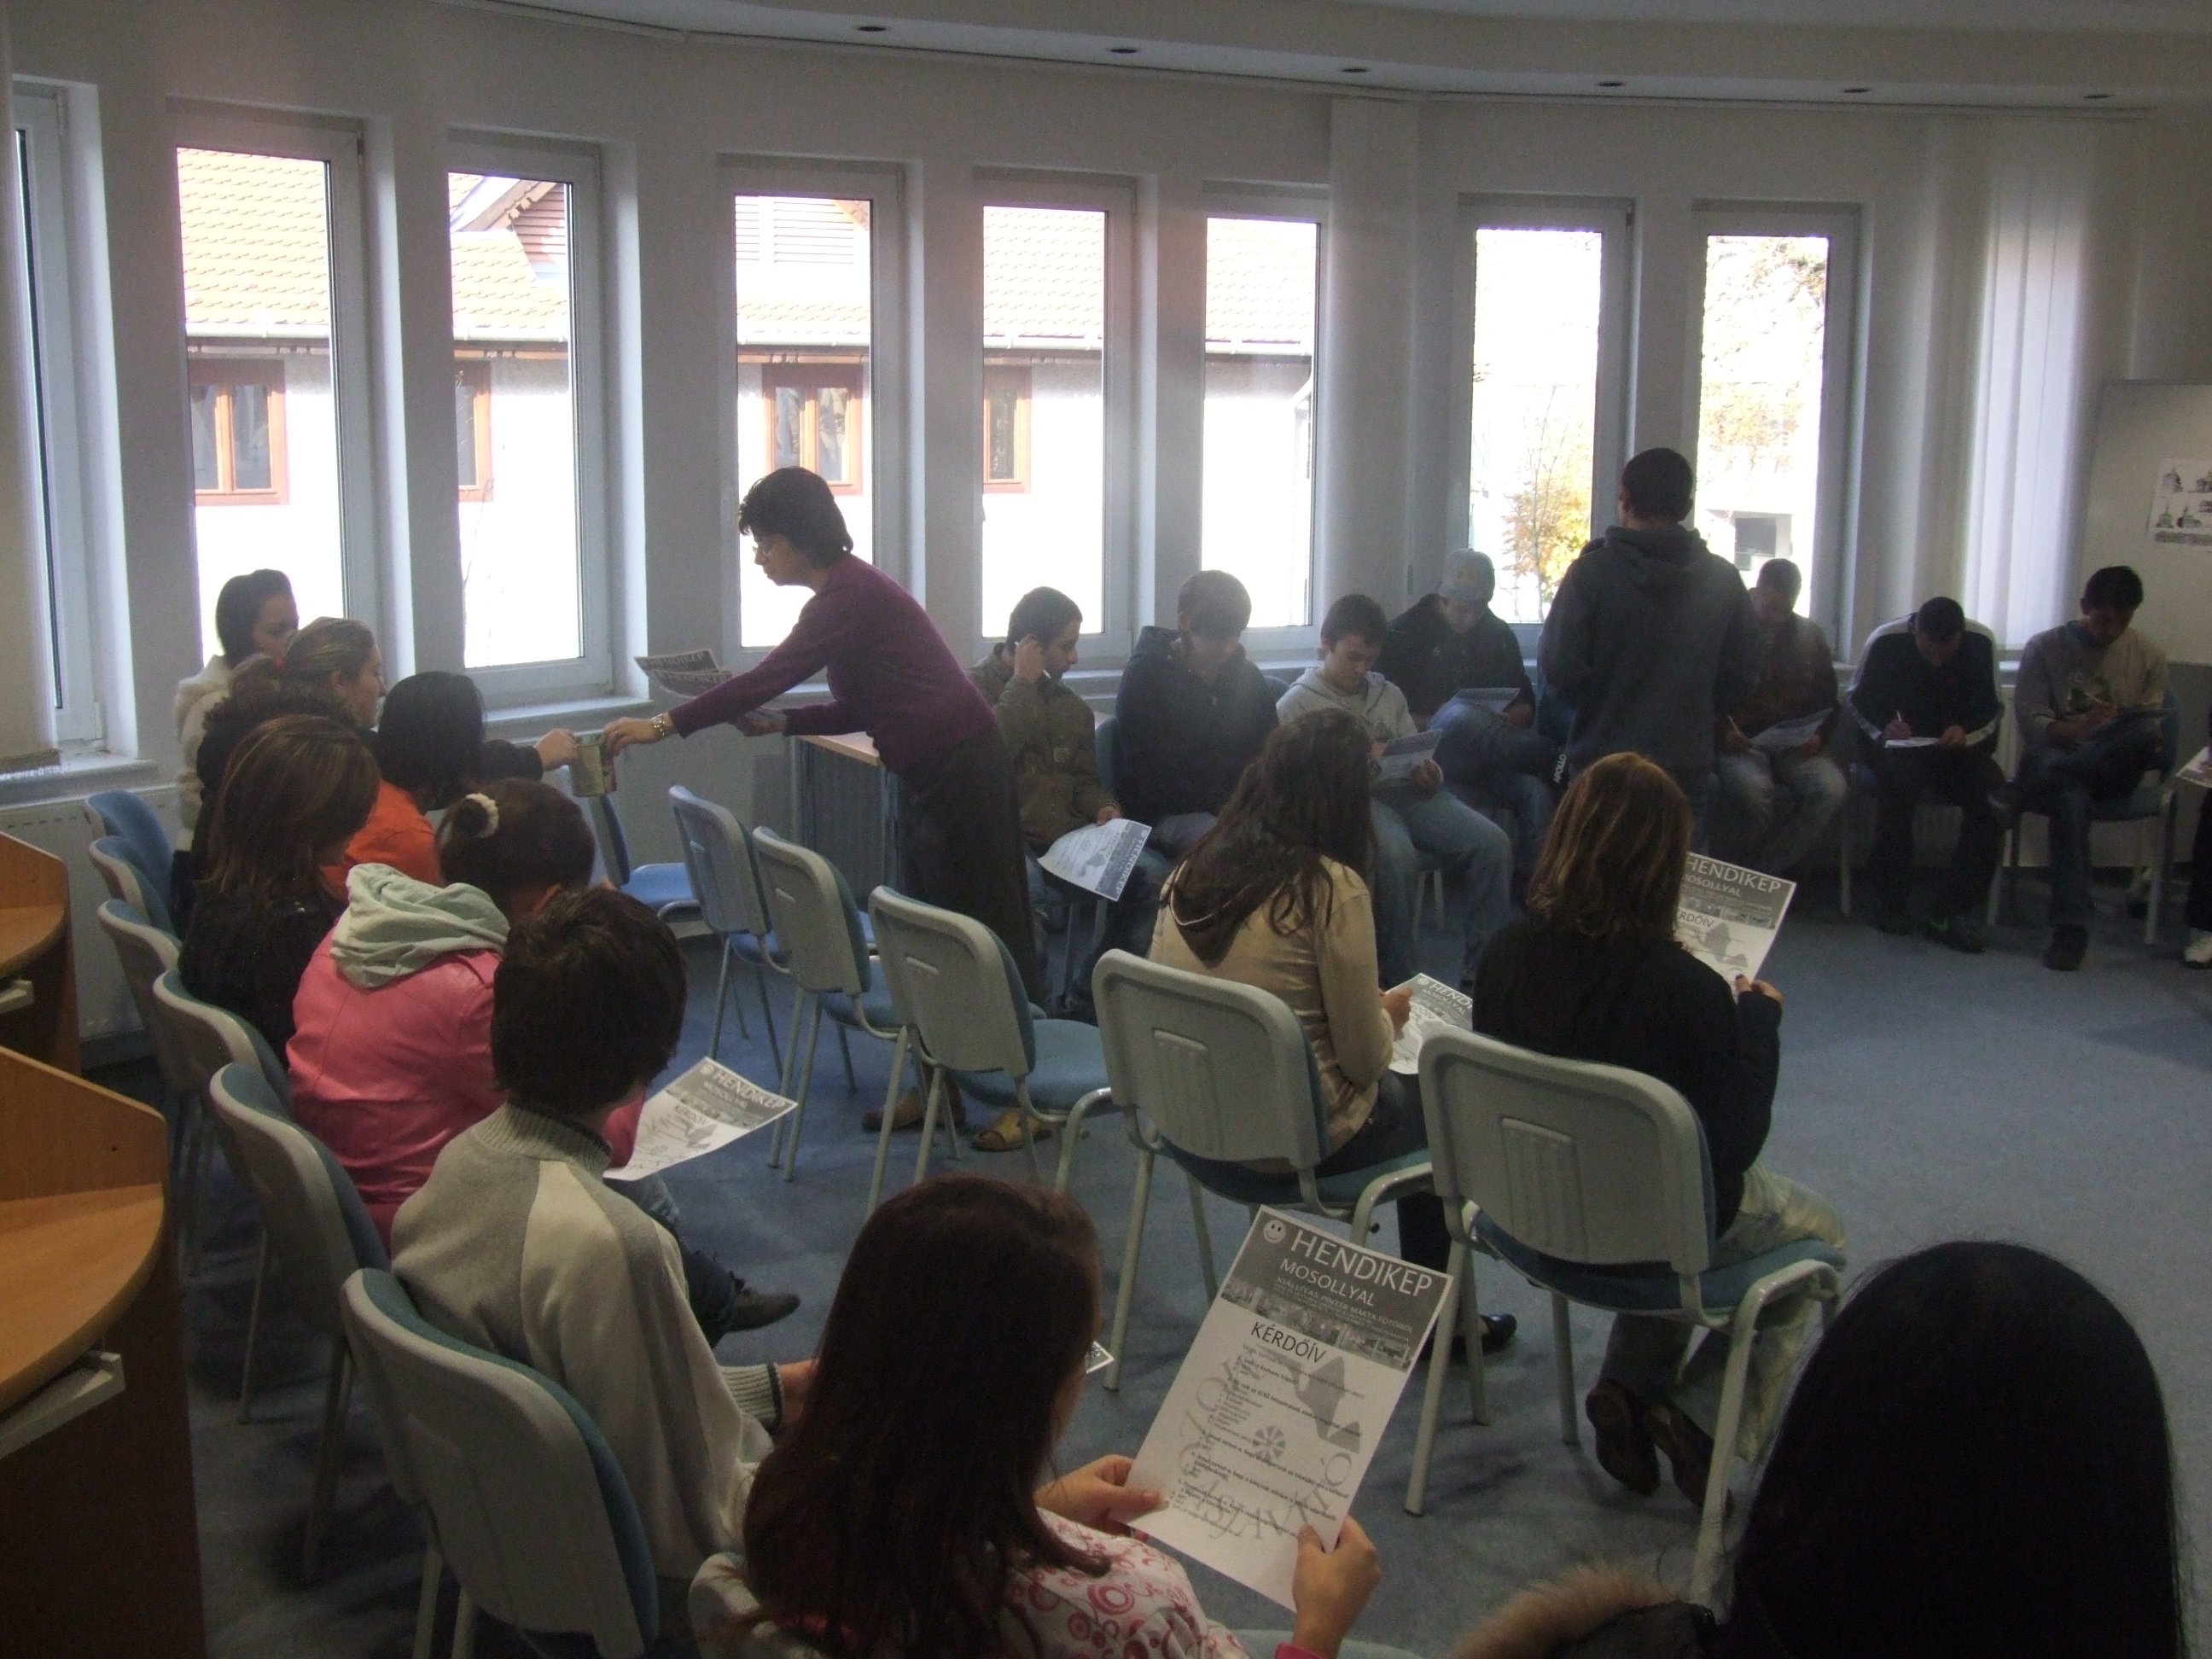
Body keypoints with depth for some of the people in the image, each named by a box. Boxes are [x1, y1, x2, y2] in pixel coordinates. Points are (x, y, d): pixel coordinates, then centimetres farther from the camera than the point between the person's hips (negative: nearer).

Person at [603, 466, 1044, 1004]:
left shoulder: (851, 595, -18)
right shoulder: (846, 590, 11)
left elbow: (767, 677, -23)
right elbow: (859, 711, 15)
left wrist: (663, 724, -19)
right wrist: (777, 722, 3)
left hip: (962, 773, -10)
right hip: (930, 776, 10)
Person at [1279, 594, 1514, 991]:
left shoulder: (1389, 695, 25)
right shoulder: (1296, 704, 8)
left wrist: (1427, 773, -1)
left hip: (1406, 790, 6)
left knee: (1493, 843, -20)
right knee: (1397, 856, -39)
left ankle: (1480, 970, -16)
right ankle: (1400, 979, -27)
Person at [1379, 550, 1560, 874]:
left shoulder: (1500, 635, 18)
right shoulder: (1406, 635, 6)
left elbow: (1526, 707, 20)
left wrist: (1502, 720, -5)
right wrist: (1441, 724, -15)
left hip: (1487, 761, 3)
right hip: (1432, 759, -3)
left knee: (1537, 792, -31)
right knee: (1461, 714, -38)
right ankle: (1554, 760, -44)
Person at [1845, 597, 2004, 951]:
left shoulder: (1980, 644, -5)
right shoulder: (1886, 643, -9)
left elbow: (1993, 709, 8)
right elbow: (1859, 701, 4)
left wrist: (1967, 732, -14)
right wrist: (1884, 728, -16)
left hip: (1958, 747, 2)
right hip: (1899, 747, -2)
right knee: (1897, 779, -38)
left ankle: (1954, 911, -23)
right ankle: (1893, 904, -23)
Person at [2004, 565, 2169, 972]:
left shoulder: (2149, 654, 7)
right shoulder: (2044, 647, 1)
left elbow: (2153, 726, 5)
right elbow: (2030, 723, -5)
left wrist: (2150, 741, -21)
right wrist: (2078, 729, -26)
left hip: (2112, 770, 2)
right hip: (2054, 756, -2)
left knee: (2145, 730, -34)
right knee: (2070, 797, -40)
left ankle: (2023, 791, -29)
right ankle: (2070, 928, -40)